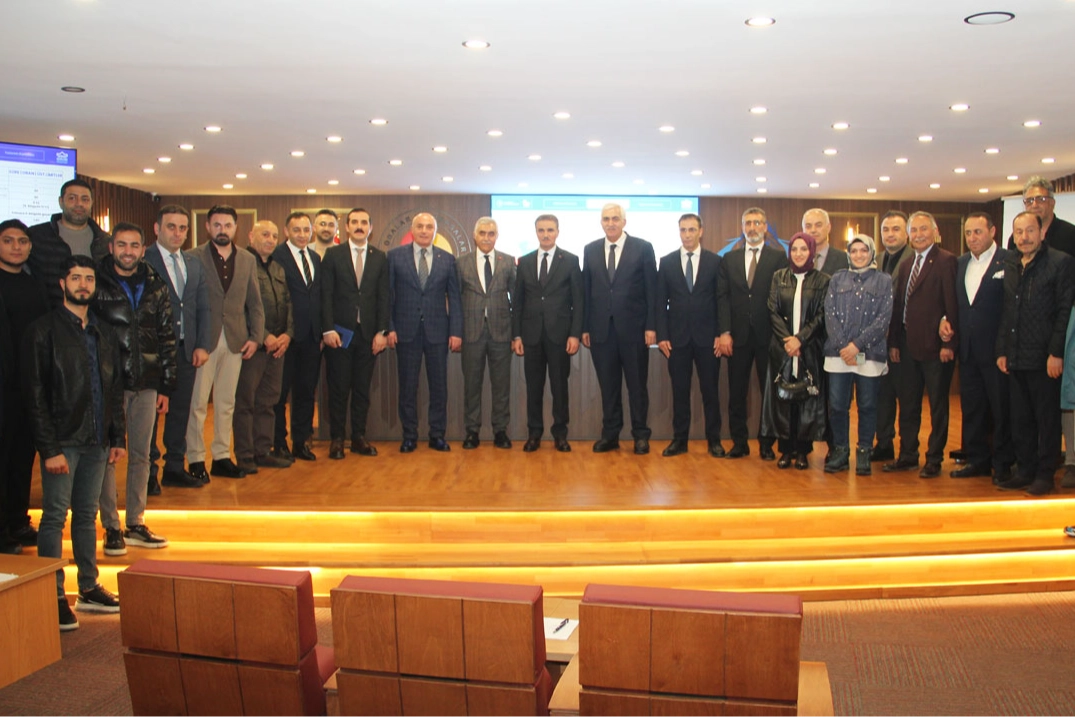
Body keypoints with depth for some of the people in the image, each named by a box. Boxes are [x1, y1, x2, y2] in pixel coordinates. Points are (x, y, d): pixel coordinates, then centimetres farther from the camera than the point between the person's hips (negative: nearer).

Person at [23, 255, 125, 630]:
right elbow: (36, 395, -9)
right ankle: (54, 596, 6)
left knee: (87, 515, 12)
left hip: (97, 441, 5)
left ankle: (88, 588, 21)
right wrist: (49, 448, -13)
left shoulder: (104, 333, 13)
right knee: (55, 517, -1)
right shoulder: (44, 331, -5)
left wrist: (117, 437, 10)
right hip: (63, 441, -5)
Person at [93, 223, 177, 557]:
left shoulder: (155, 287, 8)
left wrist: (166, 385, 7)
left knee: (141, 454, 9)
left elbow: (167, 338, 10)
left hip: (146, 384, 3)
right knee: (107, 455, 2)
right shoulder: (96, 285, -3)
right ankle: (111, 528, 11)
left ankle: (136, 524, 19)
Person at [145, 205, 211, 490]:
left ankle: (175, 468, 21)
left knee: (180, 411, 10)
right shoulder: (142, 261, -6)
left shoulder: (193, 265, 14)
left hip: (186, 350, 6)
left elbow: (203, 308, 13)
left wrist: (202, 345, 3)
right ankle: (147, 473, 12)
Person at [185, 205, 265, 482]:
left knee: (226, 403, 10)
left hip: (236, 341, 4)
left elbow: (255, 303, 12)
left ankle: (222, 456, 19)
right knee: (197, 403, 1)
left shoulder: (247, 260, 11)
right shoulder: (193, 257, -1)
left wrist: (255, 337, 2)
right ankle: (196, 460, 10)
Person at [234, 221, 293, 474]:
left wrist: (287, 334, 1)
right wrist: (264, 337, -13)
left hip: (278, 344, 7)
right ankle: (244, 455, 6)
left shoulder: (279, 269, 19)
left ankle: (263, 451, 18)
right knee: (245, 401, -1)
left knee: (269, 401, 10)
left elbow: (288, 304, 17)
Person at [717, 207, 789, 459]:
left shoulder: (778, 257, 2)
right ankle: (739, 442, 15)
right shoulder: (729, 259, 10)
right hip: (738, 335, 2)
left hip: (767, 335, -2)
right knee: (736, 393, 6)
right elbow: (722, 296, 4)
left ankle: (766, 443, 15)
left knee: (769, 391, 5)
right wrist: (724, 332, -6)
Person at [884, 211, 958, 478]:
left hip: (935, 346, -7)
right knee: (907, 404, 13)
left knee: (938, 405, 5)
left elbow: (952, 305, -13)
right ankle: (907, 455, 23)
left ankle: (934, 459, 14)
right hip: (909, 346, 7)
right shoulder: (906, 266, 14)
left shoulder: (945, 261, -8)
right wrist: (894, 342, 10)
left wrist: (948, 343, -17)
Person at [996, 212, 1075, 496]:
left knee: (1047, 419, 3)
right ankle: (1025, 470, 21)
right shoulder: (1010, 266, 12)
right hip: (1015, 358, 6)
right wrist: (1002, 350, 10)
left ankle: (1045, 475, 13)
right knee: (1020, 420, 11)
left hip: (1045, 357, -6)